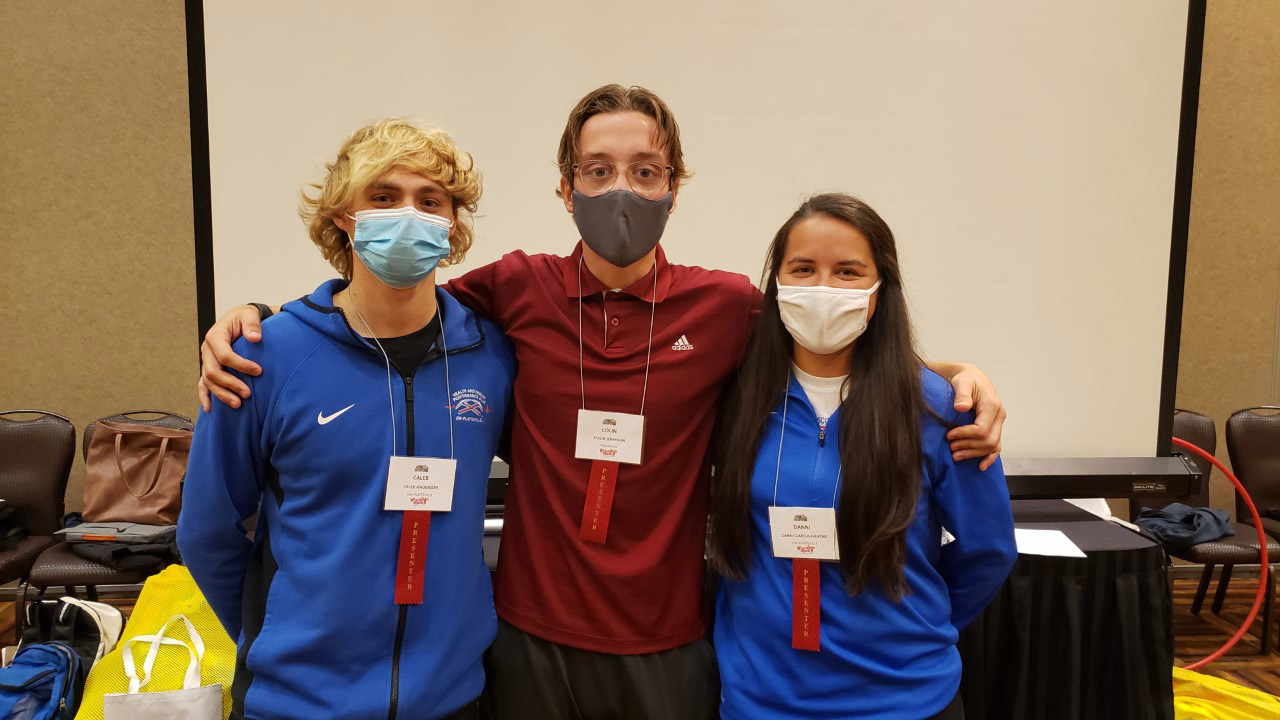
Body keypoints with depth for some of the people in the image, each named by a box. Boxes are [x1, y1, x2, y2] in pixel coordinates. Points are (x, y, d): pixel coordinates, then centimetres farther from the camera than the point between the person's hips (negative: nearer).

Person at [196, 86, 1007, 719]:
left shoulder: (727, 307, -8)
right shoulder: (518, 291, -8)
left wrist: (956, 370, -5)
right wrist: (251, 317, -6)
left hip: (668, 649, 0)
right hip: (534, 637, 1)